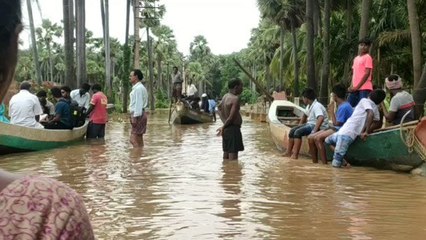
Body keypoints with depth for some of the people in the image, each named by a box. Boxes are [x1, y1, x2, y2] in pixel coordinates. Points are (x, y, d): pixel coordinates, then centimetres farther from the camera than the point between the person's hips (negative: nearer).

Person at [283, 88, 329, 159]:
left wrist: (314, 130, -37)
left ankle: (295, 154, -24)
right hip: (310, 124, 10)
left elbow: (321, 118, -35)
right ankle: (288, 152, 6)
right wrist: (299, 126, 21)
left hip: (319, 126, -10)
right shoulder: (309, 106, 10)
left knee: (298, 132, -25)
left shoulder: (317, 106, -20)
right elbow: (305, 116, 28)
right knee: (292, 131, 3)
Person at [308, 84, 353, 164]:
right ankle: (315, 163, 0)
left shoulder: (344, 107, -17)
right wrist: (331, 111, 7)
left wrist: (331, 111, -8)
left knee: (318, 138, -28)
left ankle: (324, 164, -26)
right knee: (310, 138, -1)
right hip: (335, 128, 10)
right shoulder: (341, 105, 14)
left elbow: (337, 123, -15)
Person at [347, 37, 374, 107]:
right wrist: (351, 86, 5)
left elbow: (367, 74, -11)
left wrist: (357, 87, -14)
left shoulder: (368, 57, -4)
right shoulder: (356, 58, 19)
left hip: (365, 88, -8)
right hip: (355, 88, 8)